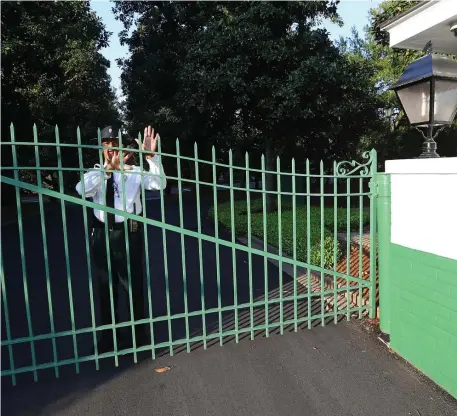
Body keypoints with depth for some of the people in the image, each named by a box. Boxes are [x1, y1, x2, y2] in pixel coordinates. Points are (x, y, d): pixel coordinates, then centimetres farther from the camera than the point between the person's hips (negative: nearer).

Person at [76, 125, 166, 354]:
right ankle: (109, 336, 34)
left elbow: (159, 184, -16)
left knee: (134, 285, 7)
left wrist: (152, 156, -29)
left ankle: (139, 335, 28)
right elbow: (82, 190, -18)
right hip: (102, 234, 3)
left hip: (128, 233, -3)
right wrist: (108, 168, -27)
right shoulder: (95, 173, 4)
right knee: (106, 286, 15)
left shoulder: (134, 172, -1)